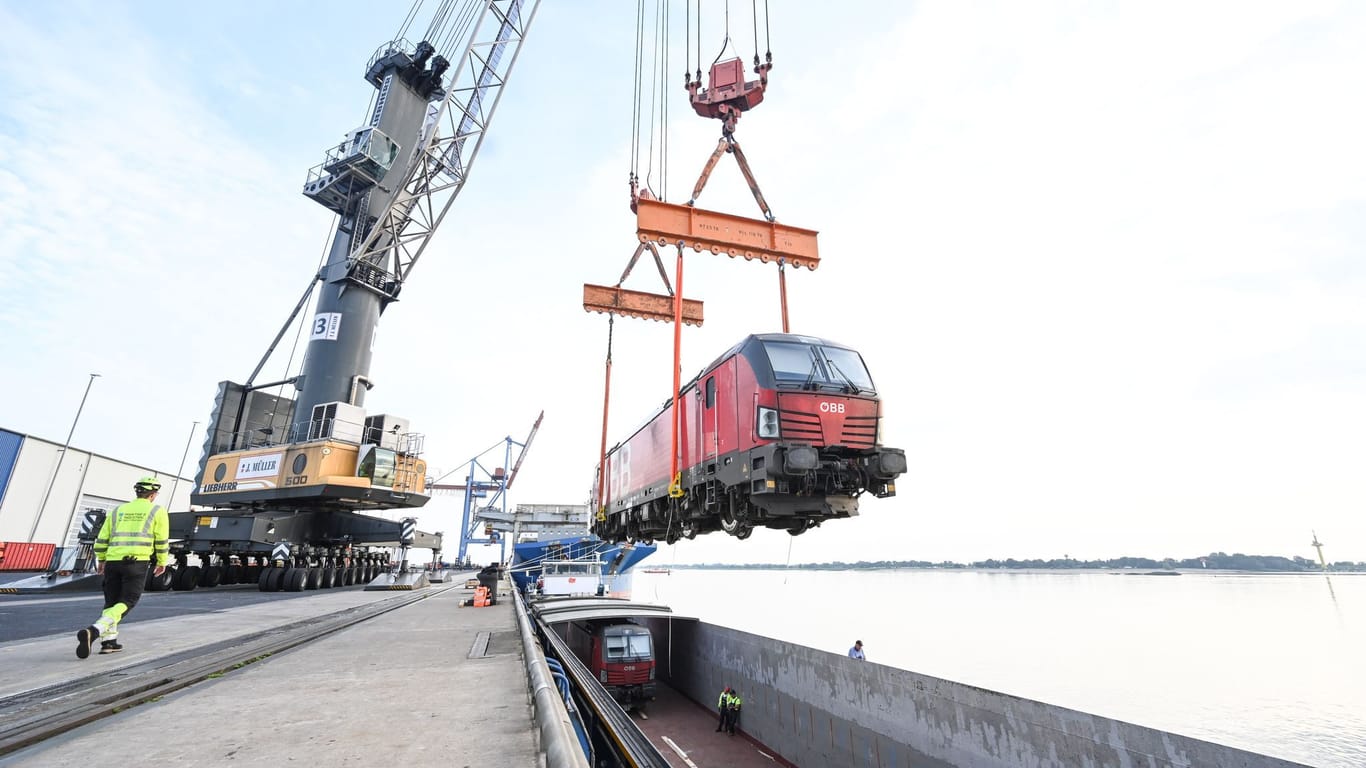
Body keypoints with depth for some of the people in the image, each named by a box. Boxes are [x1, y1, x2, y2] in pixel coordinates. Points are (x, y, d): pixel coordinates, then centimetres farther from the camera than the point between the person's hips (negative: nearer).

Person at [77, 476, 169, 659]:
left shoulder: (118, 510, 17)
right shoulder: (157, 511, 5)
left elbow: (102, 539, 15)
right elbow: (162, 540, 2)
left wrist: (101, 560, 30)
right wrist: (162, 562, 15)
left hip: (113, 561, 5)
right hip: (137, 562, -5)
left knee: (111, 602, 17)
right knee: (126, 603, -2)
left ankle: (108, 641, 17)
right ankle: (93, 631, -23)